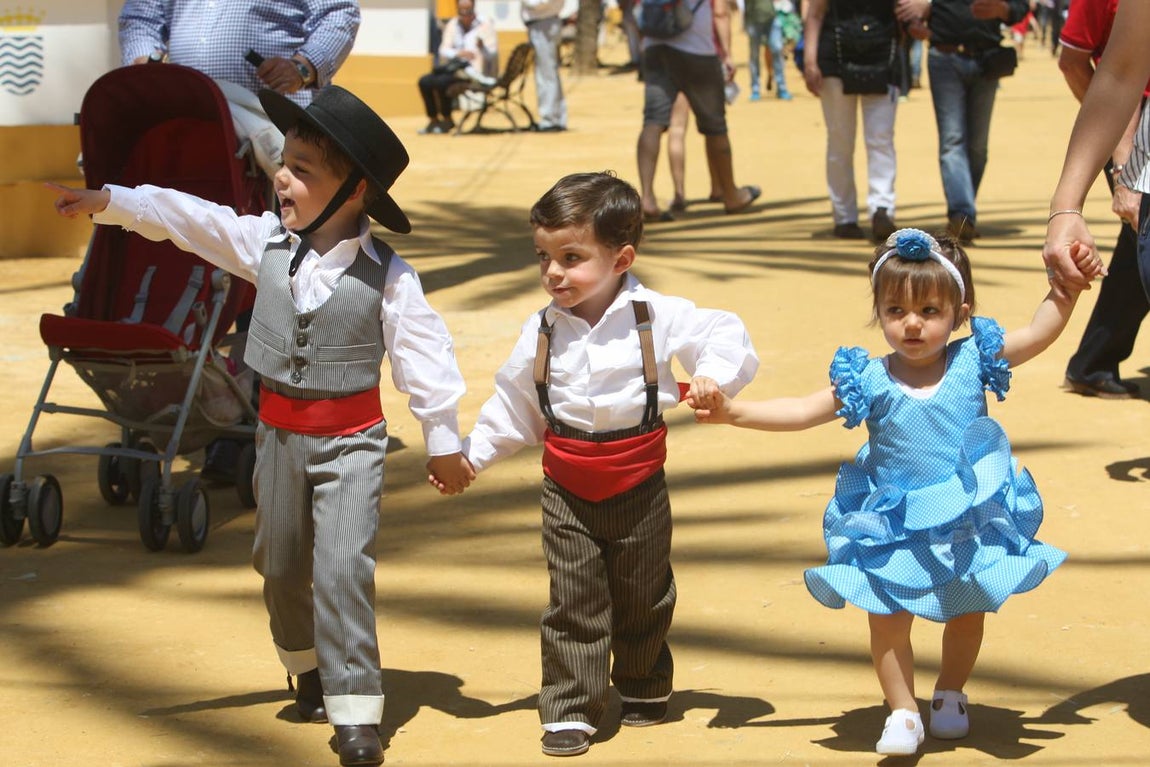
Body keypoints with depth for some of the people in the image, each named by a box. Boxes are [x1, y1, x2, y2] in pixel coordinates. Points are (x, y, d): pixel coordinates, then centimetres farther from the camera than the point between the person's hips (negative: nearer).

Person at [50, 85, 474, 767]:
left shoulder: (387, 275, -15)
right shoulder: (265, 242, -3)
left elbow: (423, 354, -10)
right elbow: (187, 218, -1)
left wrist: (444, 441, -5)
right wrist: (108, 201, -6)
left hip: (350, 440, -5)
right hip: (279, 432, 5)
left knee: (343, 566, -15)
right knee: (281, 563, 18)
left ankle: (355, 712, -11)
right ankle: (308, 666, 43)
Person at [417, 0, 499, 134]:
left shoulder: (485, 25, -4)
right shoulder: (453, 25, 9)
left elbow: (492, 55, -10)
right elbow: (444, 51, 3)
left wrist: (482, 47, -33)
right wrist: (458, 53, -19)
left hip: (474, 72, -5)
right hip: (454, 68, 6)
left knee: (441, 82, -29)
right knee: (424, 82, -18)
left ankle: (447, 120, -10)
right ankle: (433, 120, -5)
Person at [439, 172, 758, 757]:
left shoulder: (657, 317, -11)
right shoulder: (541, 331, -3)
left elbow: (723, 334, -7)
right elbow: (513, 405, 7)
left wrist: (713, 376, -25)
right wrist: (470, 455, 4)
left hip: (640, 487, -1)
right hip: (568, 493, 1)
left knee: (645, 597, 15)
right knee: (573, 604, 0)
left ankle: (643, 687, 38)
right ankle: (570, 710, 8)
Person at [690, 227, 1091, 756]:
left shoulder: (974, 361, -6)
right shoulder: (869, 380, -9)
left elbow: (1041, 331, -1)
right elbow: (800, 412, -8)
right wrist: (730, 411, -16)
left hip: (969, 522, 1)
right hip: (893, 528, -1)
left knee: (967, 611, 13)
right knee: (888, 618, -1)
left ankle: (950, 695, 36)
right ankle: (902, 712, 15)